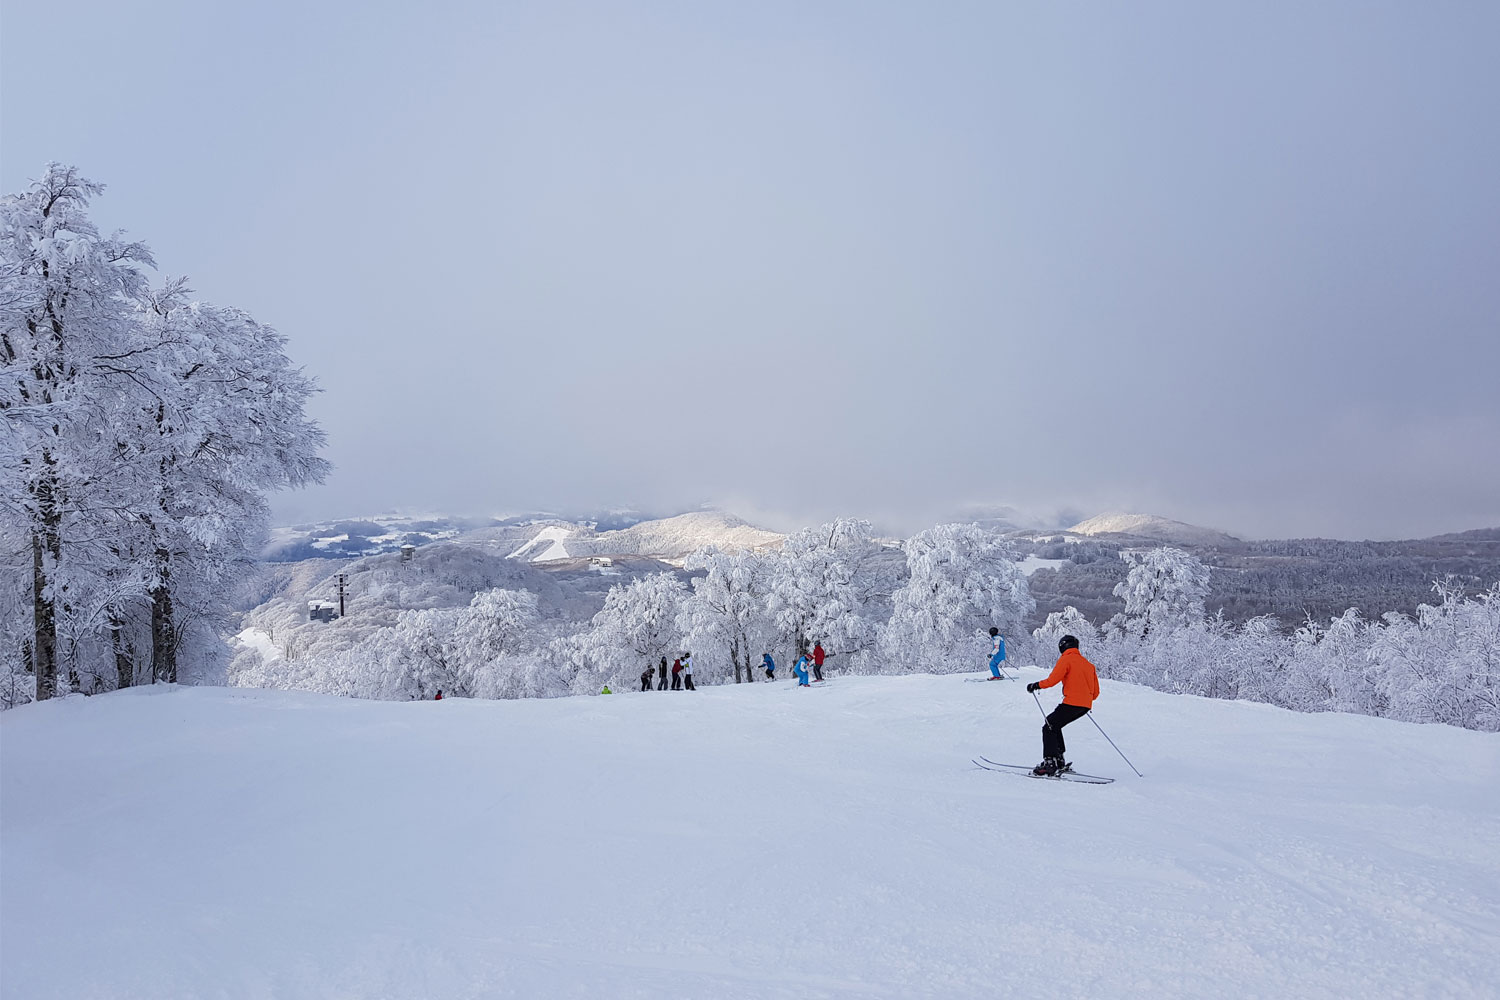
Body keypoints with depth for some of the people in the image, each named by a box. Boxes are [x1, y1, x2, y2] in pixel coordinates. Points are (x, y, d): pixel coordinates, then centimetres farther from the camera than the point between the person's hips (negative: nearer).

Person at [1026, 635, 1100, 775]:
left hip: (1072, 703, -8)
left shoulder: (1066, 659, -3)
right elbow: (1095, 691, 19)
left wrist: (1036, 685, -3)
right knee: (1054, 725, 20)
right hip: (1086, 706, 8)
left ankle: (1050, 762, -10)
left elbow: (1053, 679, -16)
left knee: (1049, 727, 1)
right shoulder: (1087, 663, 20)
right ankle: (1059, 762, 17)